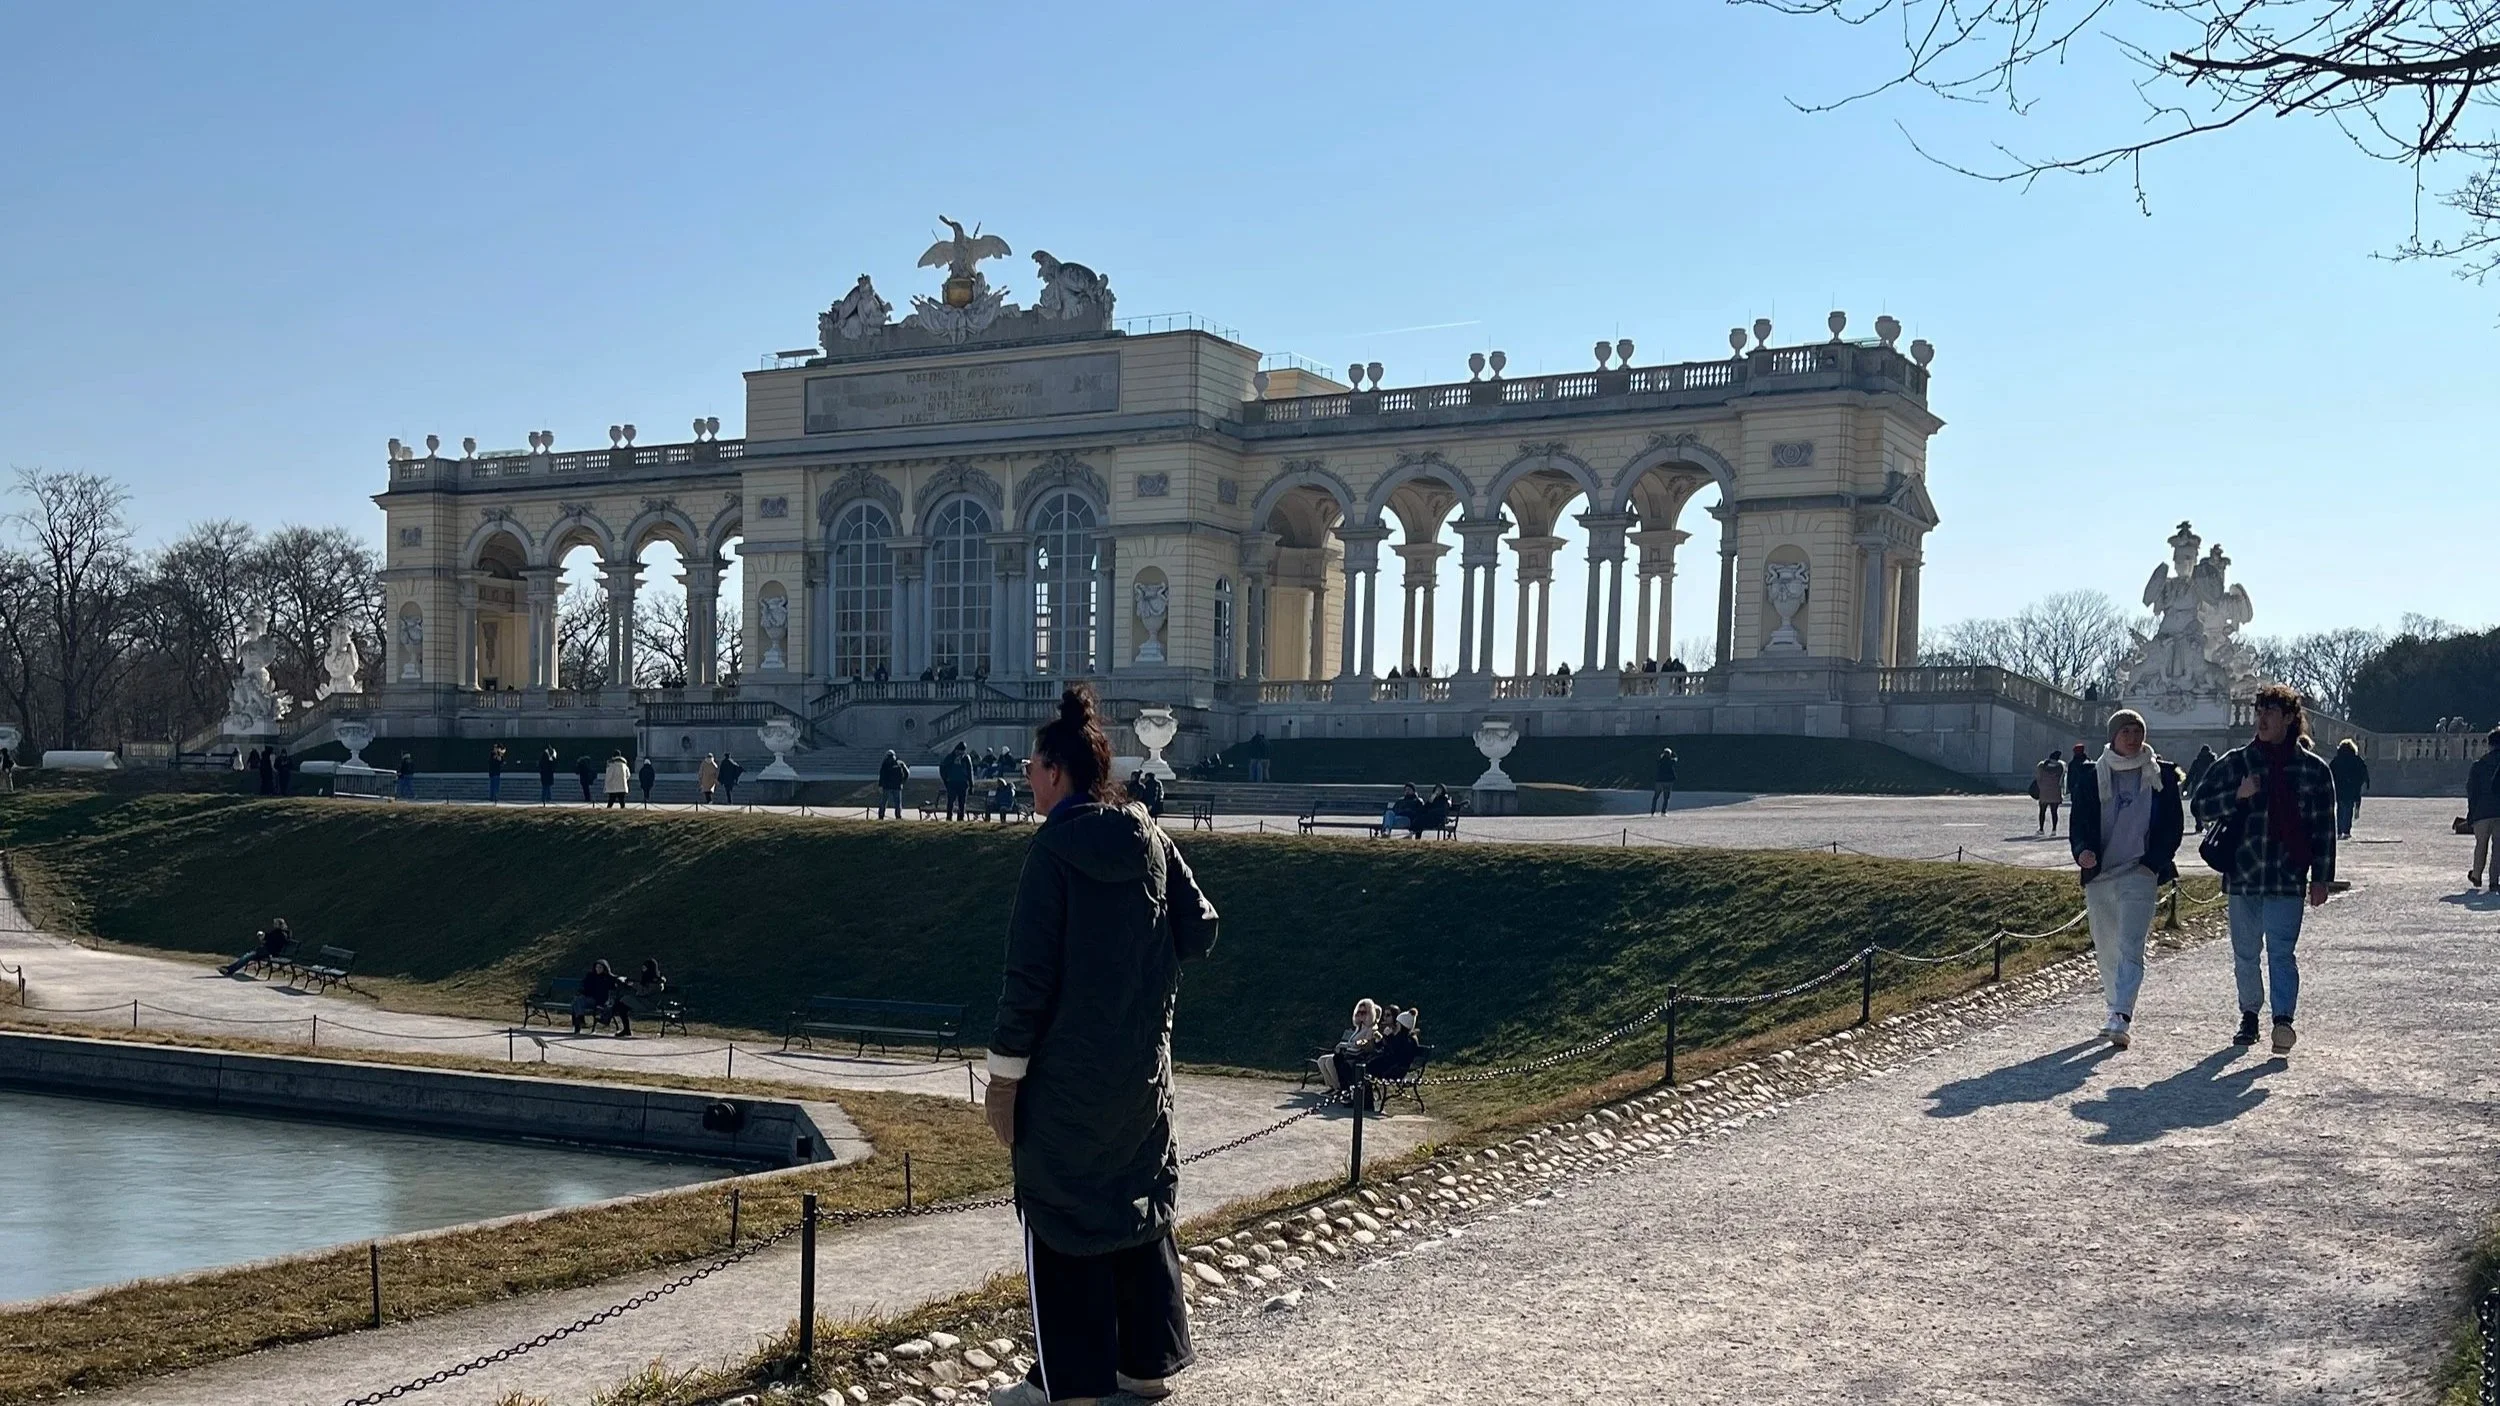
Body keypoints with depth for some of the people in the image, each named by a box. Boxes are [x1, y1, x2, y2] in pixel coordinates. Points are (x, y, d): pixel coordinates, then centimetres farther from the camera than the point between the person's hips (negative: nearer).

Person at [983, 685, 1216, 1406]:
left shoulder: (1054, 849, -15)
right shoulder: (1153, 841, 1)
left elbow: (1029, 973, -16)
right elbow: (1199, 929, 4)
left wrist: (1004, 1074, -11)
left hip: (1067, 1075, -6)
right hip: (1144, 1068, 6)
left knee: (1060, 1214, 5)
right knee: (1139, 1204, 17)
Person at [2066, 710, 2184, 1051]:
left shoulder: (2162, 776, 5)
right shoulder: (2091, 776, 7)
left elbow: (2174, 823, 6)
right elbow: (2078, 822, 5)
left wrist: (2156, 859, -7)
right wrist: (2082, 850, -15)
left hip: (2141, 873, -3)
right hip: (2099, 873, 3)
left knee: (2130, 948, -15)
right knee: (2106, 949, 10)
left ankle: (2121, 1018, -24)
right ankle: (2118, 1012, 26)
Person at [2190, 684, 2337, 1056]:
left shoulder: (2313, 769, 5)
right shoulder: (2235, 763, 7)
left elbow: (2324, 828, 7)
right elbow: (2200, 805, 6)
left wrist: (2322, 878, 3)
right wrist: (2237, 796, -11)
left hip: (2288, 876, -2)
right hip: (2243, 874, 2)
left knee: (2282, 950, -14)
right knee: (2245, 953, 10)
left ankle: (2283, 1018, -24)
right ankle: (2249, 1016, 24)